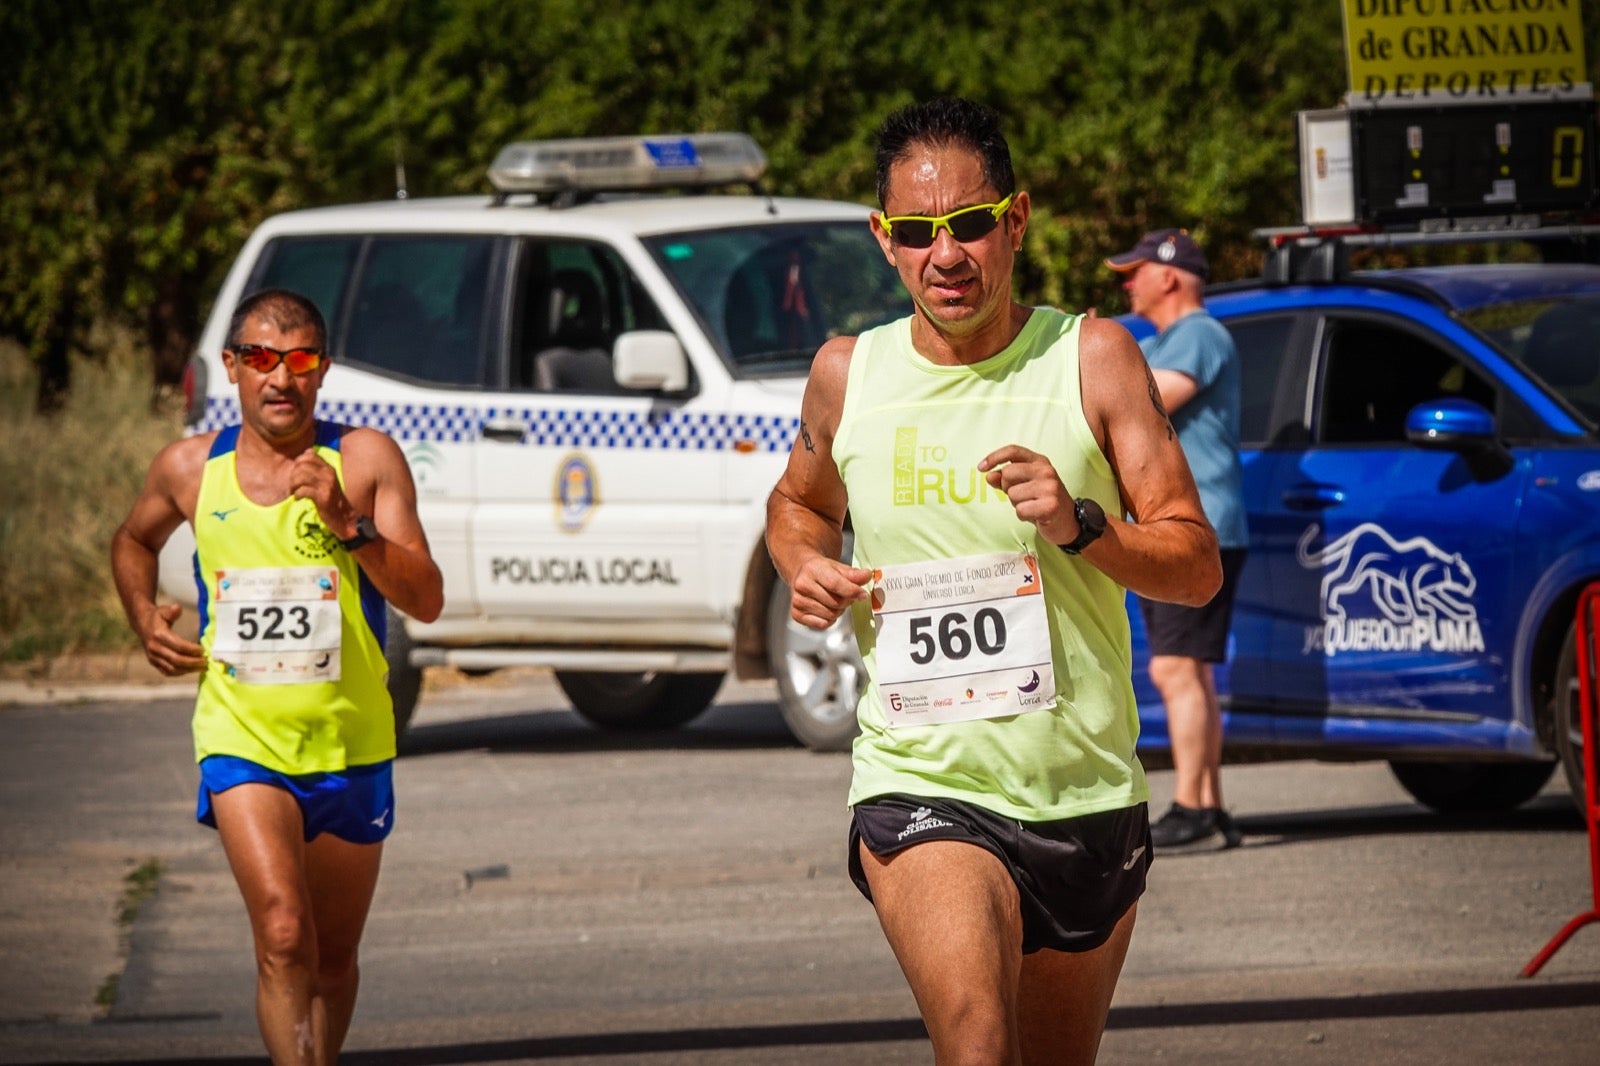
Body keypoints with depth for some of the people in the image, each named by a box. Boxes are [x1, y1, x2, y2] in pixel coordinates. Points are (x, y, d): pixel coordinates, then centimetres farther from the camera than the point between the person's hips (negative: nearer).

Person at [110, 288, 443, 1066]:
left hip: (349, 745, 1)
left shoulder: (365, 460, -4)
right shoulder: (190, 469, 1)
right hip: (242, 741, -1)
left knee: (333, 961, 13)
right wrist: (143, 619, 7)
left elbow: (427, 601, -12)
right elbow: (134, 541, 25)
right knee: (283, 936, -22)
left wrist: (349, 525, -25)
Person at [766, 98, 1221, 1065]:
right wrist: (806, 566, 2)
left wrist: (1079, 526, -21)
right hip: (922, 789, -2)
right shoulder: (848, 375, 2)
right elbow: (799, 502, 25)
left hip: (1090, 798, 2)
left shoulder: (1092, 359, -2)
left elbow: (1197, 567, -3)